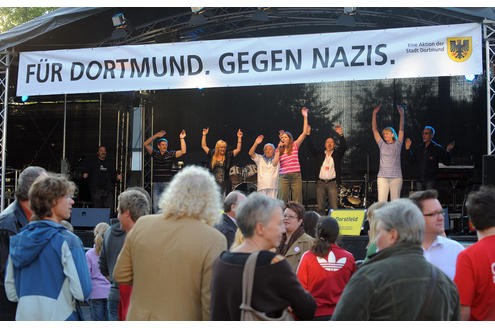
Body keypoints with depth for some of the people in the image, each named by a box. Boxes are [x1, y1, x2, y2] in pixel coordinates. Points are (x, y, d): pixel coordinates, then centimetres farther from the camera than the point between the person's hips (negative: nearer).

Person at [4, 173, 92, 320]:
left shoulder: (17, 239, 7)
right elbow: (82, 291, -17)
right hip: (59, 317, -6)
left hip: (24, 317, 6)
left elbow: (11, 291, 11)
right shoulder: (67, 240, -12)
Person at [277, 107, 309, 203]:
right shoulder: (279, 150, 12)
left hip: (296, 176, -1)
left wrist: (305, 117, -5)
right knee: (283, 201, -2)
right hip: (283, 177, 1)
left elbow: (304, 132, -1)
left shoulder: (295, 146, 7)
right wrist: (278, 150, -1)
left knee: (297, 202, 0)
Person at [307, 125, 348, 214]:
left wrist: (341, 135, -17)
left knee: (333, 206, -8)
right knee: (320, 206, 2)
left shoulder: (337, 154, 10)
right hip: (320, 183, 2)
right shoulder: (319, 155, 14)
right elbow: (312, 147, 6)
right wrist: (308, 135, -3)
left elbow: (344, 147, -4)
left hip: (332, 183, -2)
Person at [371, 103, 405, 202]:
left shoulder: (397, 145, 8)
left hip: (396, 177, -1)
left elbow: (401, 129, -1)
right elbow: (374, 129, 6)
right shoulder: (382, 145, 10)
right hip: (383, 177, 1)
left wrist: (402, 114, -10)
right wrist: (374, 113, 0)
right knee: (381, 202, -6)